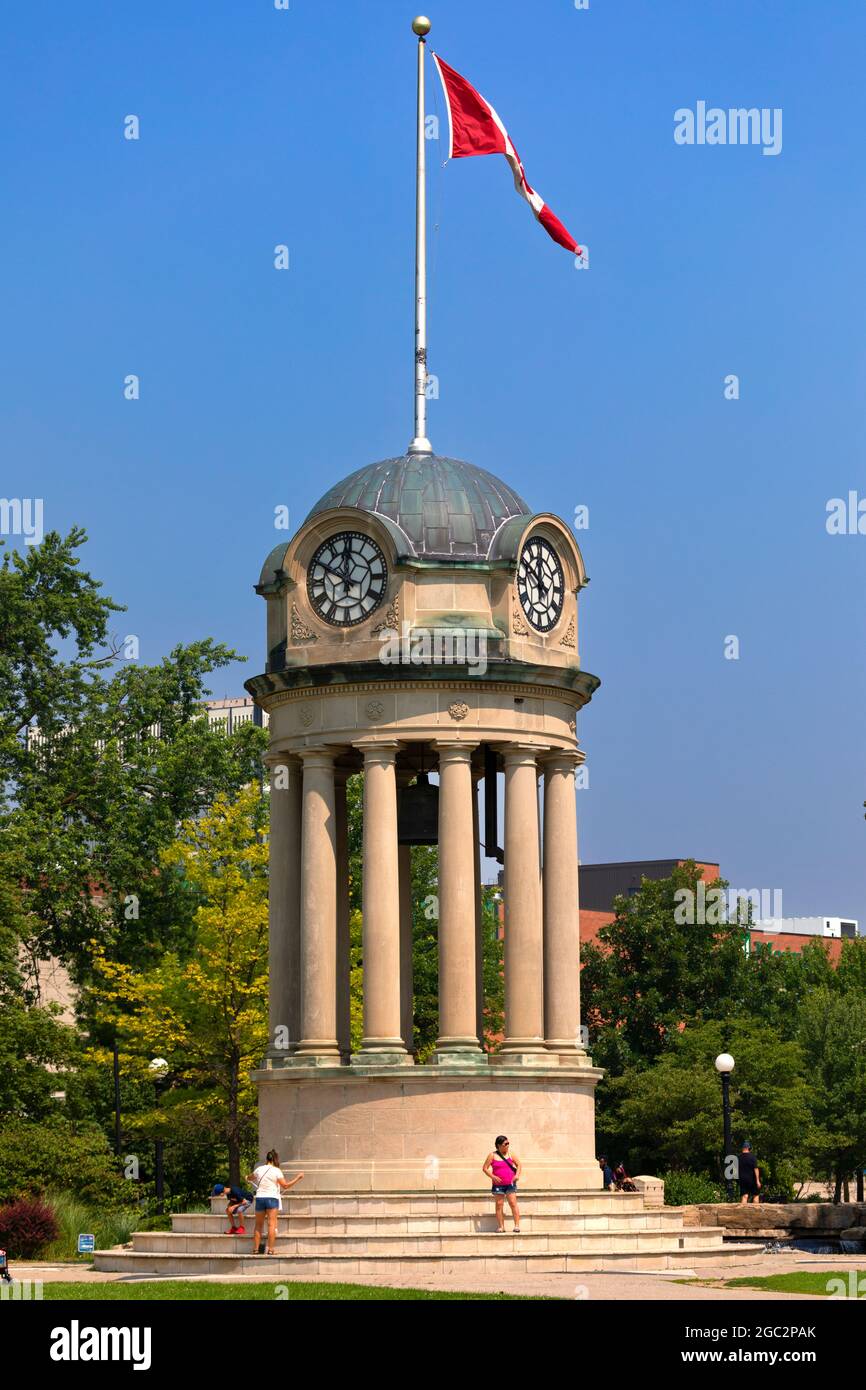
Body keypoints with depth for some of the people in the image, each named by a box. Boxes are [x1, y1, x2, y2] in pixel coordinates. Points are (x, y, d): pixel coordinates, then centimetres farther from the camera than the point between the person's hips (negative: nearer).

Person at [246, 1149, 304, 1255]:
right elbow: (285, 1186, -7)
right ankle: (270, 1249, -12)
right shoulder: (276, 1171, -4)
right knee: (272, 1224, -5)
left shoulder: (259, 1169, 8)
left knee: (258, 1225, 13)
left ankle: (256, 1248, 14)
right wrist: (298, 1178, 1)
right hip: (272, 1198, -4)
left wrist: (248, 1177, 51)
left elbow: (249, 1178, 27)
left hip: (260, 1197, 4)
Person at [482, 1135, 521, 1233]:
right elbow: (485, 1168, 1)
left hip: (510, 1184, 0)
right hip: (498, 1184, 0)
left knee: (513, 1203, -9)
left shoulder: (511, 1155, 7)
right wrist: (493, 1177, -13)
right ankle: (501, 1227, 5)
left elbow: (519, 1165, 14)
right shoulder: (492, 1156, 1)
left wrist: (517, 1175, -3)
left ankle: (517, 1225, -8)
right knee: (499, 1205, 0)